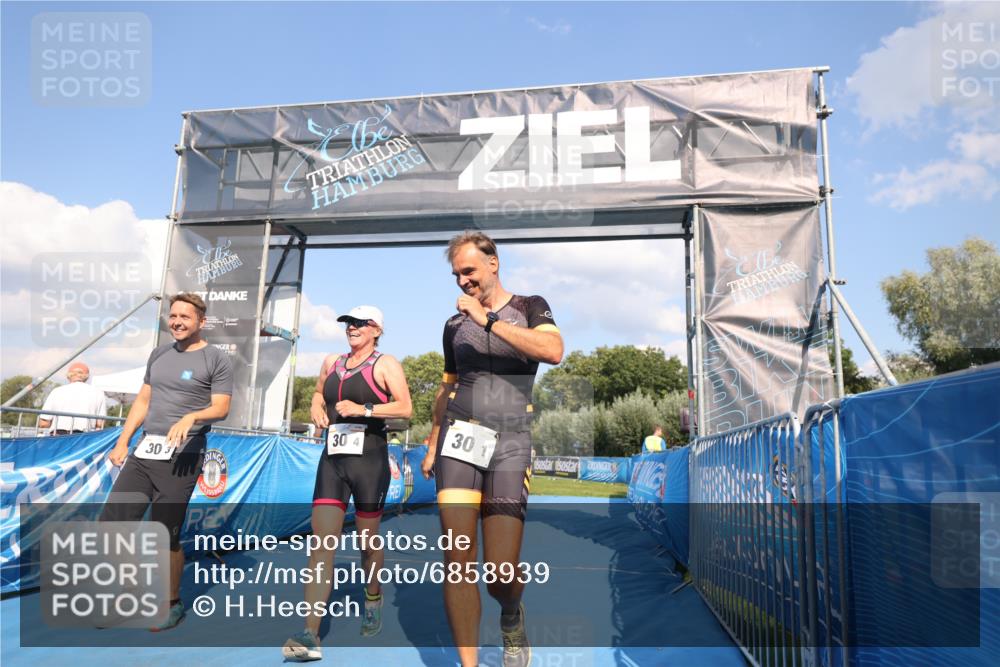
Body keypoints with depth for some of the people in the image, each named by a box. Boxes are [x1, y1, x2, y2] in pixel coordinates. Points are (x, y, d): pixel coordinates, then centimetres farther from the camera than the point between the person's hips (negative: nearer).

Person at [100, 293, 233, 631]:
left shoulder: (216, 359, -2)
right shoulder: (159, 353, 17)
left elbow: (221, 408, -8)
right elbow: (143, 401, 19)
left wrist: (191, 416, -26)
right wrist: (122, 442, 13)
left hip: (181, 457, -6)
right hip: (143, 451, 6)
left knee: (165, 536, -1)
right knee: (110, 523, 4)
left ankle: (172, 604, 20)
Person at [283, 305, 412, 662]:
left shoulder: (385, 364, -2)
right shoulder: (331, 362, 14)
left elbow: (405, 407, -11)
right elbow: (319, 393, 32)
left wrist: (363, 409, -20)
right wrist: (317, 409, 10)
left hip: (370, 460, -4)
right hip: (332, 459, 4)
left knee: (368, 540, 10)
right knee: (321, 541, -7)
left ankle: (373, 602, 38)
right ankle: (310, 635, -8)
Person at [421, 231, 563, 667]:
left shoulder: (529, 308, 4)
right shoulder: (455, 326, 14)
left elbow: (554, 351, -16)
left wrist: (489, 321, -17)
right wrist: (432, 447, 21)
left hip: (510, 441, -3)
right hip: (459, 437, 3)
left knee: (501, 572, -8)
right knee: (458, 559, -5)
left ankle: (511, 616, 28)